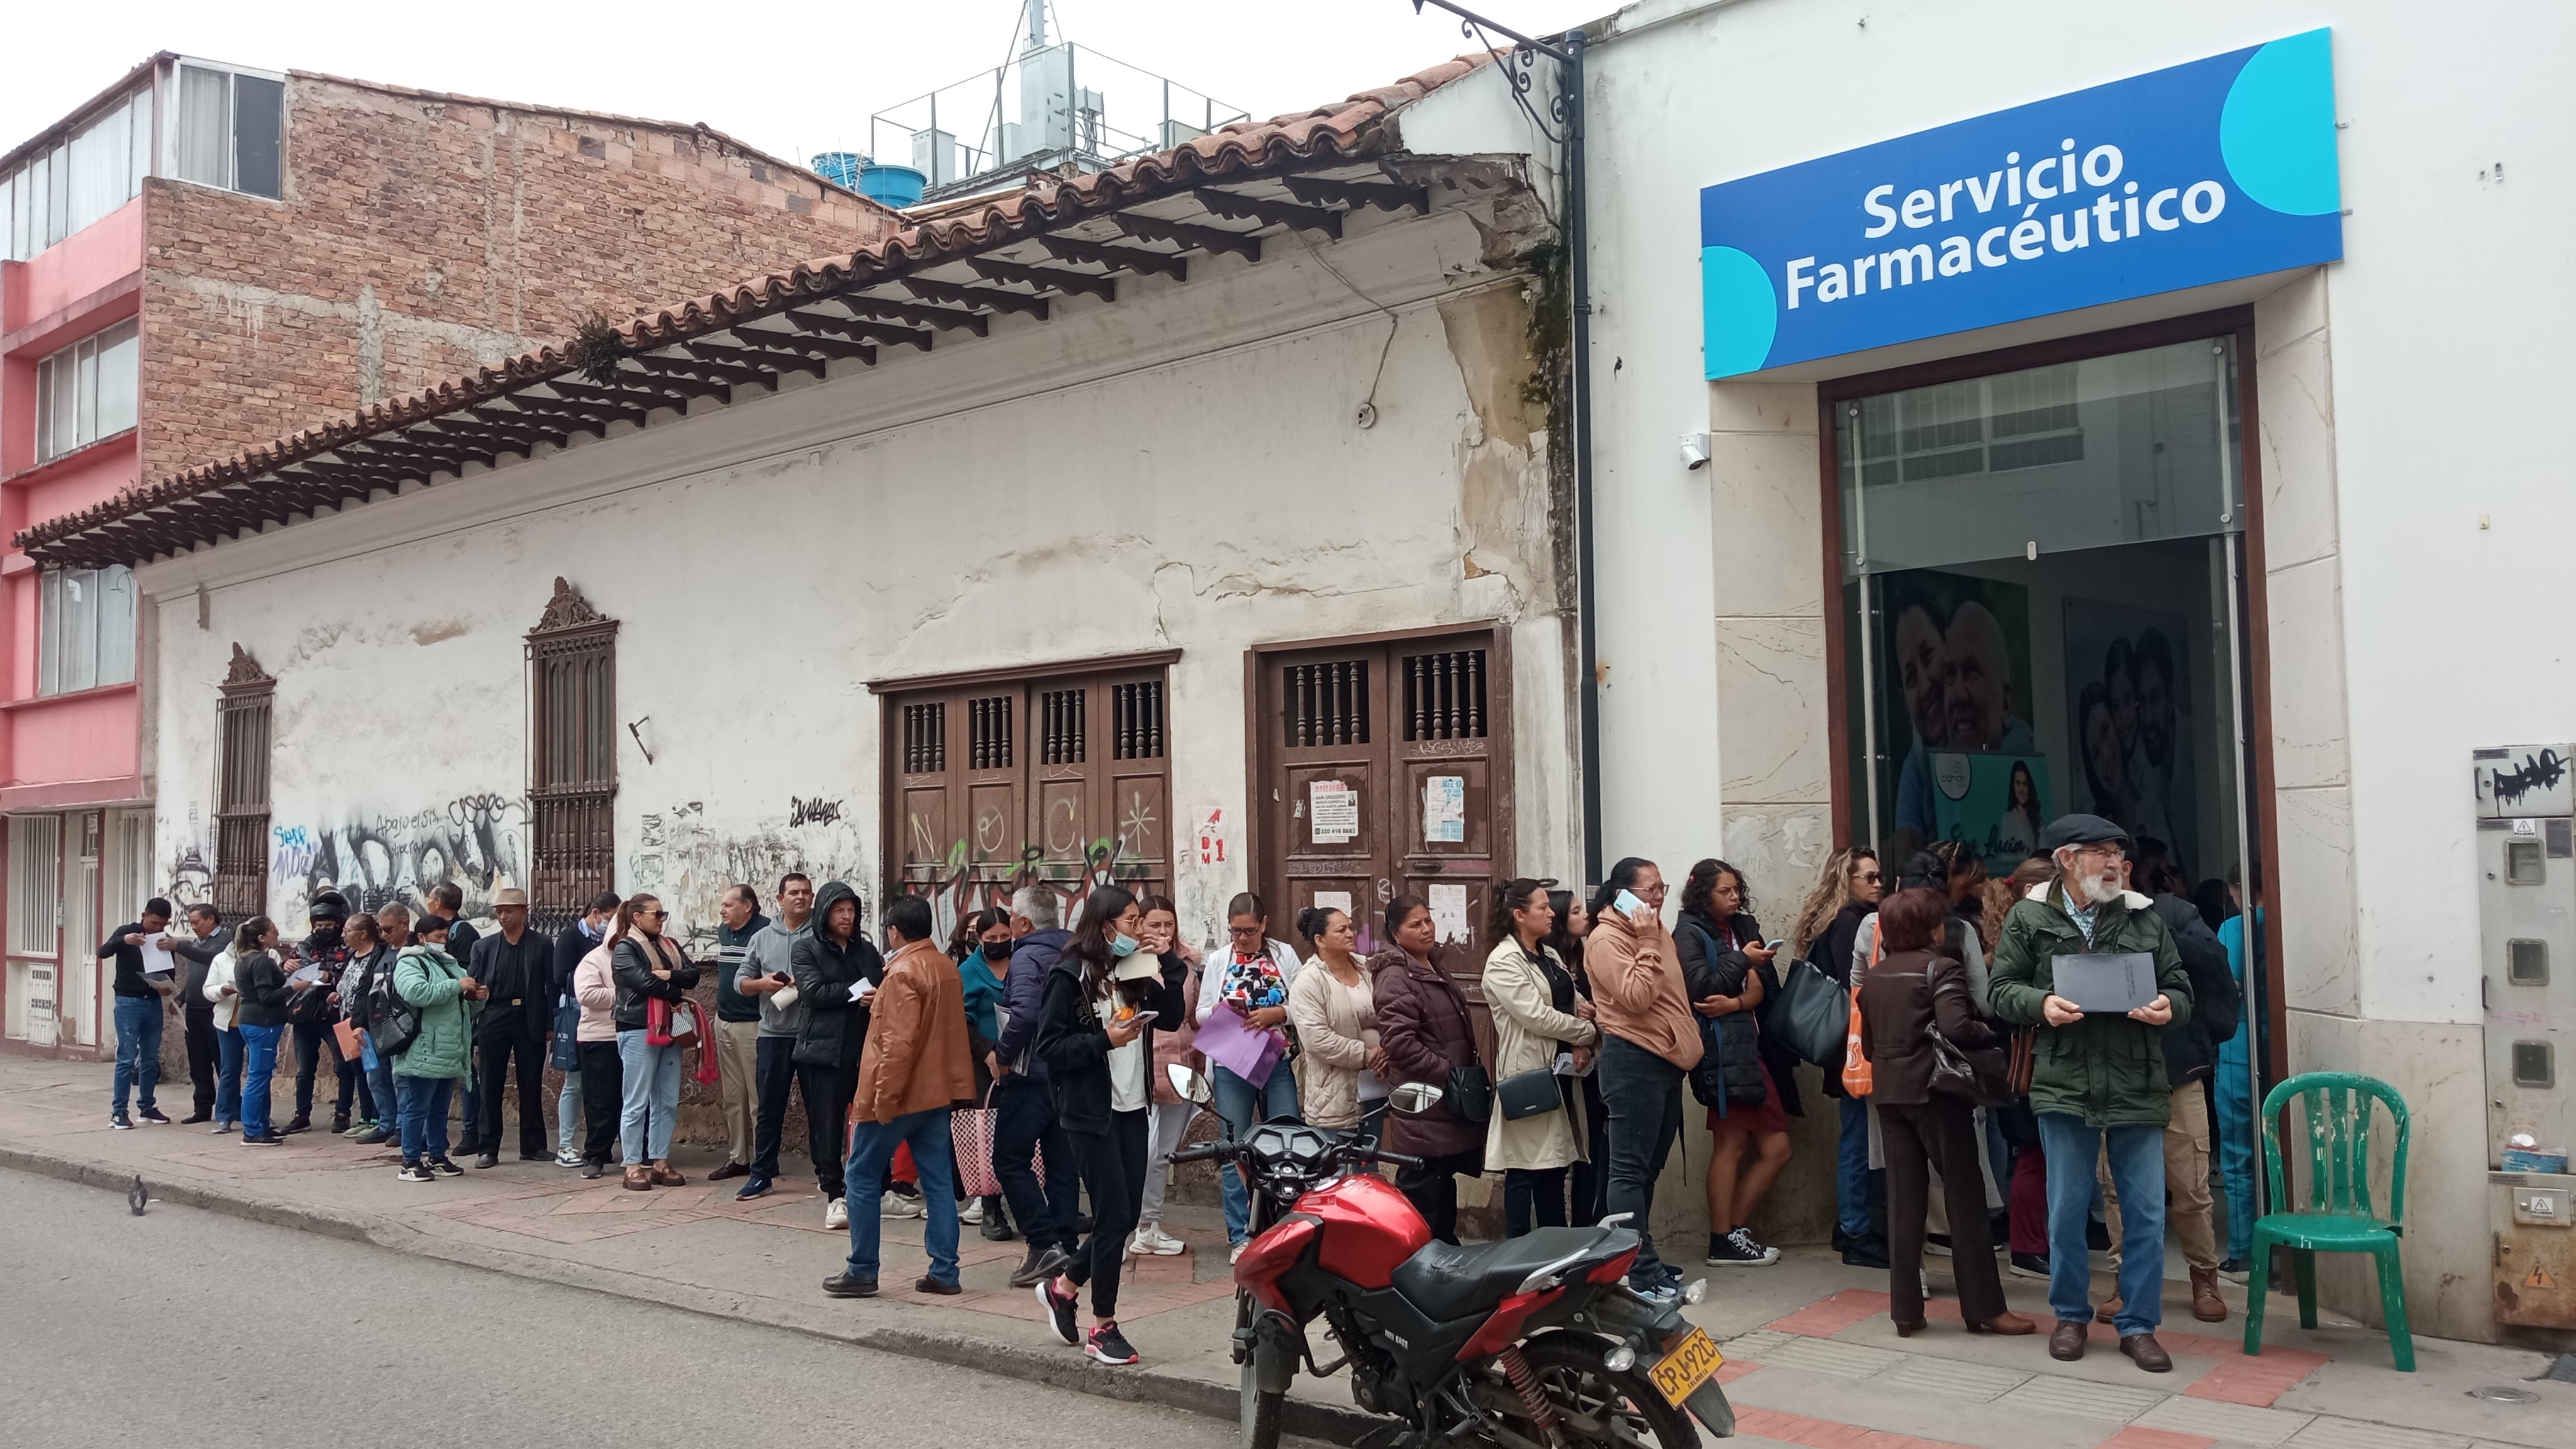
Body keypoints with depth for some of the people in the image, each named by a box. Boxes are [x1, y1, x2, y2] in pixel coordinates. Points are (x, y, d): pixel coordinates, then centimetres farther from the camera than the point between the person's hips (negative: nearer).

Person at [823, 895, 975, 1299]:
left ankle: (862, 1272, 9)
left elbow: (899, 1042, -22)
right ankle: (945, 1272, 9)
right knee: (939, 1181, 8)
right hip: (938, 1090, 8)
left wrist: (884, 1097, -19)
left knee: (862, 1177, 5)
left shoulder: (903, 972, -17)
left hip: (900, 1094, -8)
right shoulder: (947, 967, 10)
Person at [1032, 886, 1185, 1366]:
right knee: (1114, 1218, -3)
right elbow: (1047, 1046, -12)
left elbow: (1172, 1016, 5)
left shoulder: (1133, 971, 9)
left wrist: (1167, 966, -3)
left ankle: (1063, 1286, 32)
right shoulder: (1071, 975, -10)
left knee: (1124, 1218, 11)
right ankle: (1103, 1327, 11)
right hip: (1091, 1114, -7)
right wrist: (1105, 1041, -21)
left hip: (1132, 1110, 7)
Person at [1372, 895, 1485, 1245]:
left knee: (1445, 1185, 18)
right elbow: (1399, 1042, -25)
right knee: (1421, 1190, -6)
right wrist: (1445, 1073, -20)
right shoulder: (1395, 977, -15)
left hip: (1451, 1103, 10)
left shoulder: (1435, 967, 15)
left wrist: (1473, 1073, 20)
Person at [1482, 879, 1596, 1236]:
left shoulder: (1550, 957, 16)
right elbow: (1538, 1017, -18)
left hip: (1562, 1074, 8)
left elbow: (1579, 1007, 12)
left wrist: (1583, 1046, -8)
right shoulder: (1503, 962, -11)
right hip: (1529, 1076, -8)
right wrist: (1591, 1032, -8)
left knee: (1556, 1166, 12)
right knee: (1525, 1171, -2)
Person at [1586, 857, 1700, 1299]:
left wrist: (1688, 1045, 15)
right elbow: (1636, 997, -22)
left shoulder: (1655, 931, 17)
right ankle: (1641, 1273, -5)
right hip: (1633, 1060, -9)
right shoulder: (1608, 938, -12)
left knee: (1648, 1167, 14)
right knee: (1632, 1168, -6)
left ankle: (1643, 1260, 22)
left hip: (1666, 1059, 9)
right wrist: (1648, 943, -19)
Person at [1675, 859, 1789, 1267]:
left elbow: (1759, 989, 6)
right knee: (1731, 1143, -6)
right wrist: (1743, 960, -8)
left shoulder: (1744, 928, 16)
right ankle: (1724, 1241, 3)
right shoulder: (1689, 934, -2)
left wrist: (1735, 1003, -14)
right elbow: (1700, 989, -13)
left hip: (1750, 1045, 8)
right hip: (1721, 1048, -7)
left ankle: (1734, 1228, 17)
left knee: (1775, 1149, 7)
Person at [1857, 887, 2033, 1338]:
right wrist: (1990, 1033, -6)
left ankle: (1905, 1311, 10)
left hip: (1889, 1092, 6)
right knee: (1965, 1197, 4)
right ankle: (1983, 1308, 8)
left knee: (1904, 1200, 8)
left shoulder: (1873, 976, 11)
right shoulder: (1941, 968, -9)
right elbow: (1956, 1027, -23)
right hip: (1934, 1091, -6)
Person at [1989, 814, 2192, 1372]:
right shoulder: (2029, 918, 1)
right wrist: (2041, 1003, -16)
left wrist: (2168, 1007, -13)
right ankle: (2071, 1315, 26)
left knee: (2147, 1211, 4)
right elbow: (2003, 990, 3)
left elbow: (2181, 990, 9)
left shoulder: (2145, 919, 7)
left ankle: (2138, 1323, 18)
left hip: (2139, 1089, 2)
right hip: (2065, 1086, -1)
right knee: (2067, 1210, 8)